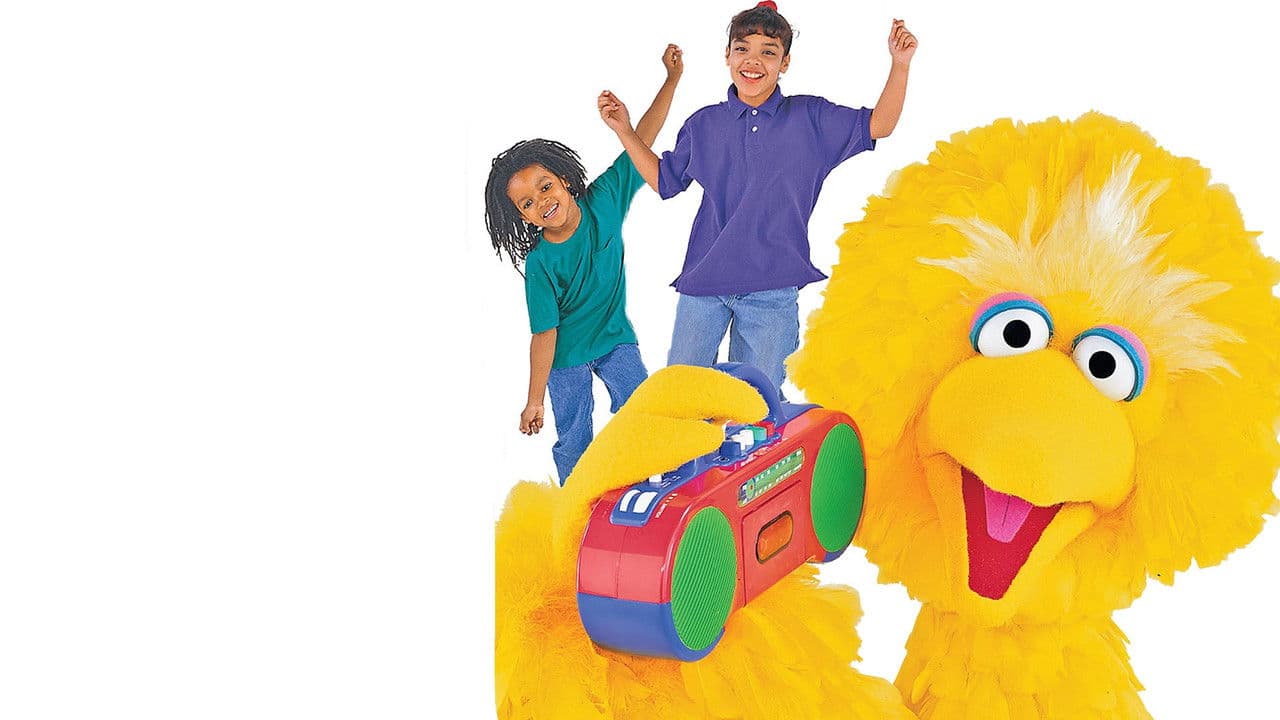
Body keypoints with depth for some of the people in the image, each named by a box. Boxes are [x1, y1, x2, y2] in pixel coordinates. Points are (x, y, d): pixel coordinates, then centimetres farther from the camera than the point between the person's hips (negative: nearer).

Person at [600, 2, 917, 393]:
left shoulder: (810, 117, 3)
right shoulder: (703, 124, 7)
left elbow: (877, 126, 3)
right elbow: (664, 180, 16)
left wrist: (900, 64, -8)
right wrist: (624, 130, 10)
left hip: (772, 291, -1)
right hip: (703, 283, 1)